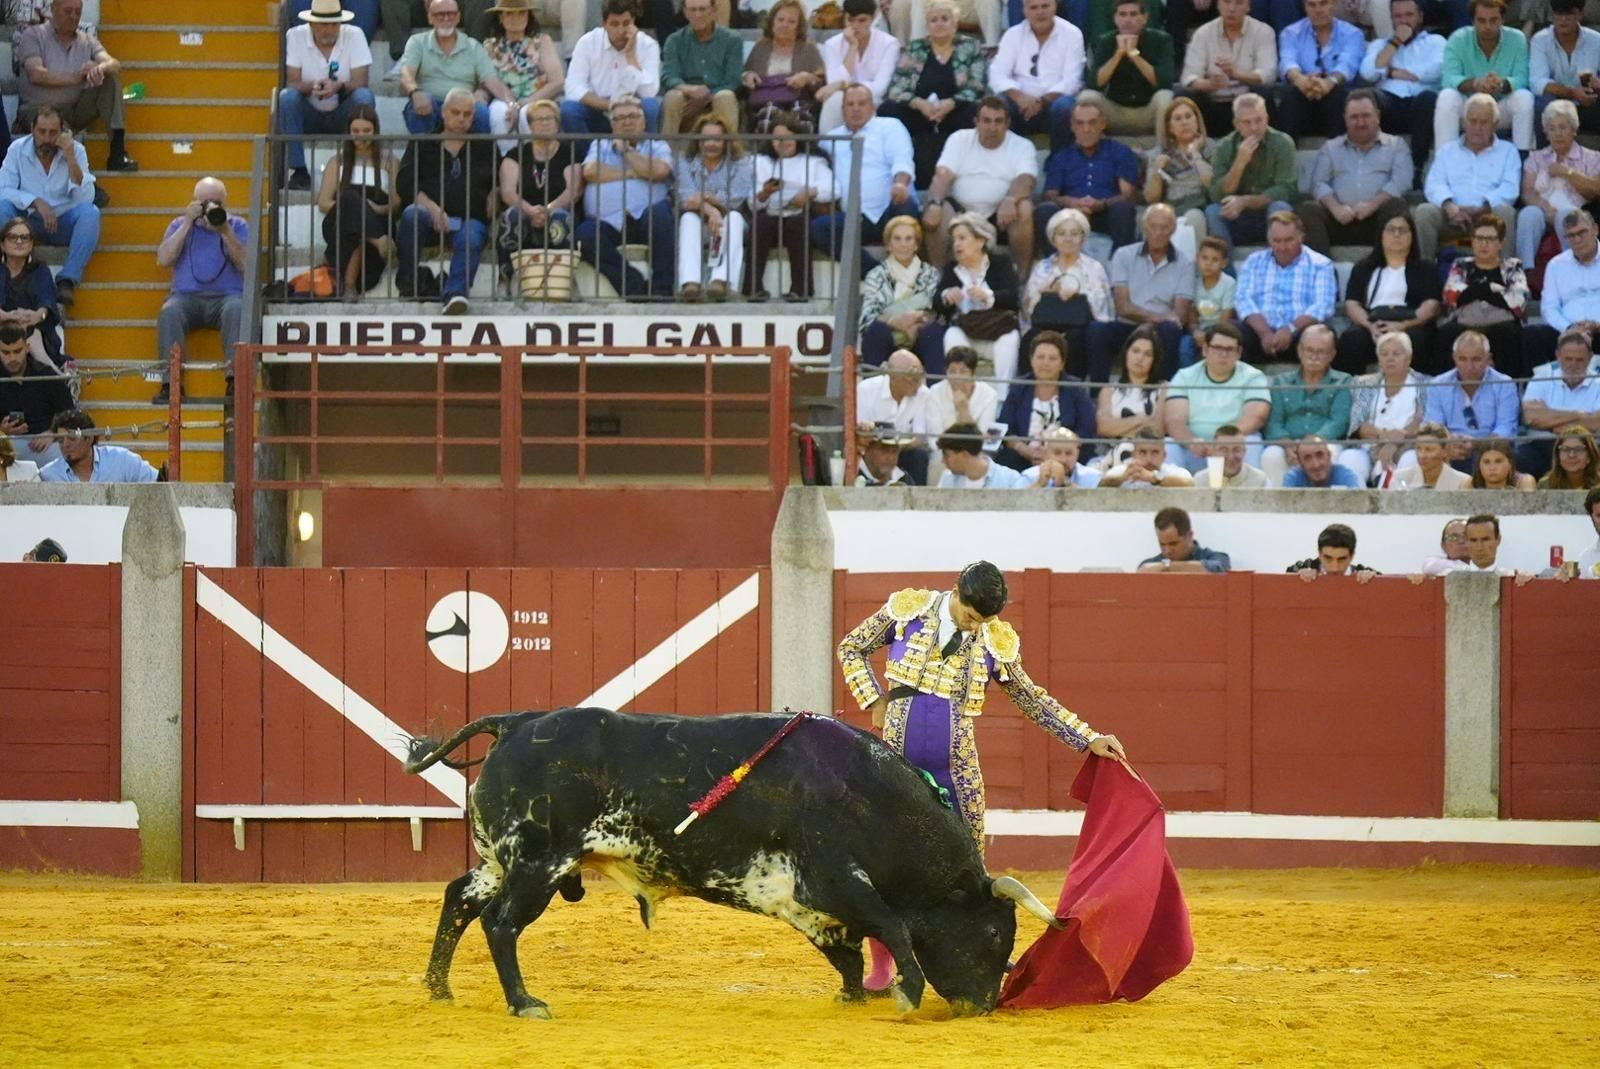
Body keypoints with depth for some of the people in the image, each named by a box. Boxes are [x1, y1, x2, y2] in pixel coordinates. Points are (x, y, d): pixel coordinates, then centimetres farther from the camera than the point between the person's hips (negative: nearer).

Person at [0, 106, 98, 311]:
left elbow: (85, 199, -16)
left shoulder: (76, 151, -7)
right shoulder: (18, 150, -6)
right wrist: (36, 202, -29)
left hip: (63, 224, 0)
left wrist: (71, 160, -26)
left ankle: (68, 281, -35)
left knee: (90, 212, -31)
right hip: (27, 221, 0)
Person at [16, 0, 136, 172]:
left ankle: (117, 151, -27)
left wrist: (101, 68, -29)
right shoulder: (32, 36, 3)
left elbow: (115, 65, -3)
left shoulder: (87, 40, 14)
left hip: (78, 110, 5)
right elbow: (36, 75, -13)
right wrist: (75, 78, -19)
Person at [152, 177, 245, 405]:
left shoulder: (238, 226, 14)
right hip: (187, 296, 1)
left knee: (236, 309, -36)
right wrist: (187, 224, -2)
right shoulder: (179, 225, 18)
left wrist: (225, 232, -11)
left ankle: (236, 379, -39)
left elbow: (245, 264, -1)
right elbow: (164, 259, 2)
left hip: (226, 295, -1)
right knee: (169, 312, -33)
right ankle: (170, 383, -34)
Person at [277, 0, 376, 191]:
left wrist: (339, 87, -36)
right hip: (309, 115, 0)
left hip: (342, 116, 0)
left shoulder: (354, 36, -9)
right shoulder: (295, 37, -9)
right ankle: (298, 170, -27)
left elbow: (360, 83, -15)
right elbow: (292, 83, -14)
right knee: (286, 97, -30)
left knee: (364, 97, -30)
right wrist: (311, 87, -36)